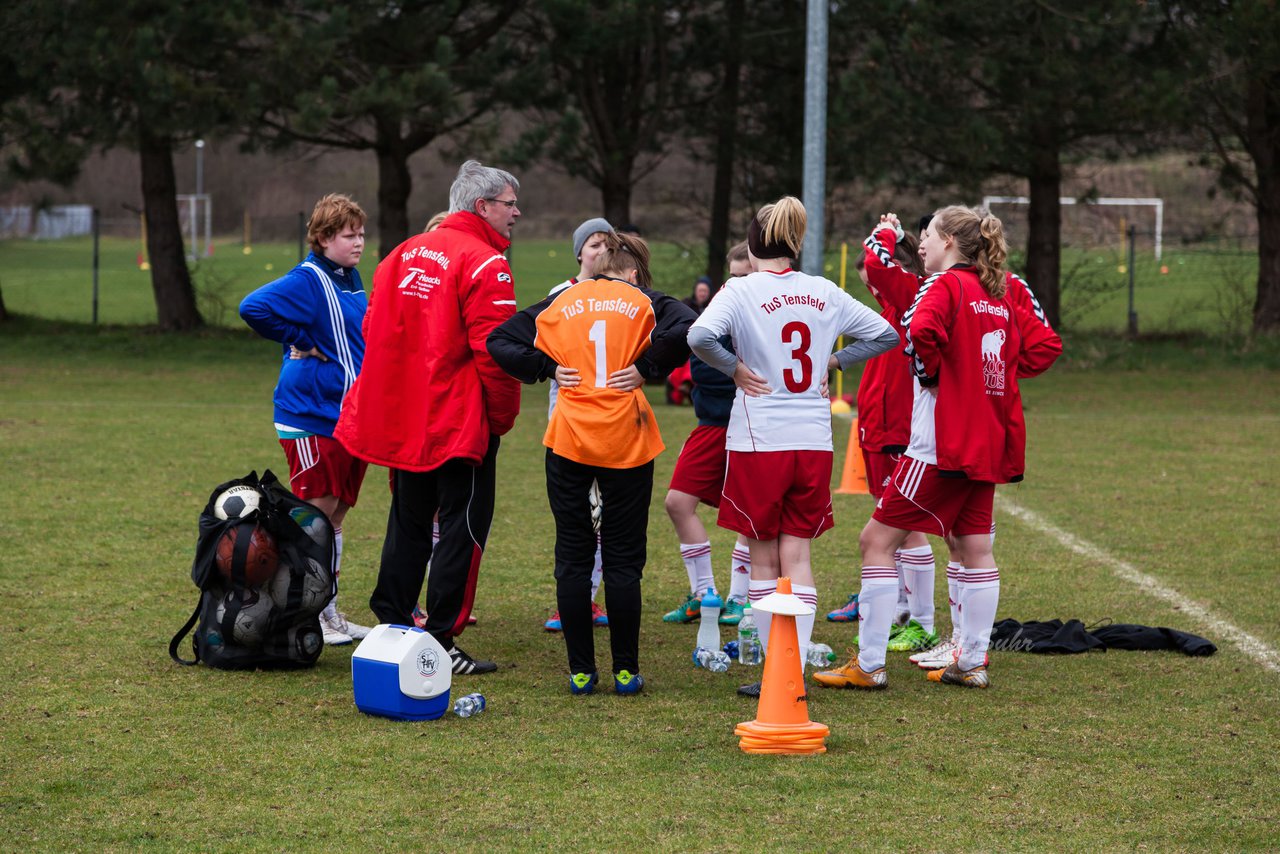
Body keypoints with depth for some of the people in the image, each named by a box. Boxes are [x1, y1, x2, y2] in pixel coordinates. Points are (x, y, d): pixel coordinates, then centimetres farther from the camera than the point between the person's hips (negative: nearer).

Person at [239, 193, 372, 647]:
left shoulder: (351, 281, 13)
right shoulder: (308, 281, -14)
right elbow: (254, 307, -27)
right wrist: (299, 341, -17)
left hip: (350, 417, 8)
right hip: (312, 417, -8)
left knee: (336, 514, 12)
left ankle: (329, 613, 18)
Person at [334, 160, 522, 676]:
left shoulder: (405, 254, 10)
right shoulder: (484, 264, -13)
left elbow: (374, 331, 13)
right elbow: (493, 350, -19)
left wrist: (397, 403, 18)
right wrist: (502, 415, -7)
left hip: (403, 419, 7)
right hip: (460, 422, -7)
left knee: (408, 522, 17)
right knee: (462, 526, 0)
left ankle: (392, 627, 22)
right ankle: (441, 640, -1)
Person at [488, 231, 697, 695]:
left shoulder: (559, 303, 9)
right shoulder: (644, 303, 2)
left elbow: (499, 341, 5)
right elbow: (685, 329, -18)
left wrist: (549, 369, 3)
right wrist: (646, 368, -8)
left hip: (568, 444, 2)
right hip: (626, 446, -1)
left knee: (572, 557, 9)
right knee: (623, 559, 7)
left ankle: (581, 671, 9)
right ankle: (625, 670, 8)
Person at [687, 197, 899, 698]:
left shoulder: (743, 290, -6)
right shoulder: (824, 293, 7)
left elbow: (701, 335, -23)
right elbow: (885, 333, 14)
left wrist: (733, 368, -8)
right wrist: (833, 362, 14)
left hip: (758, 441, -3)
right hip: (814, 443, 3)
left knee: (763, 559, 8)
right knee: (797, 556, 7)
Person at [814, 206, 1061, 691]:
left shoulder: (945, 285, -11)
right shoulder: (1000, 295, 12)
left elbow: (921, 329, -30)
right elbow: (1044, 345, 16)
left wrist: (931, 373, -13)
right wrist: (998, 377, 12)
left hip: (943, 442, -8)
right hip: (988, 440, 8)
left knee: (878, 540, -3)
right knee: (975, 549, 13)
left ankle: (869, 665, -5)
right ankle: (972, 663, 15)